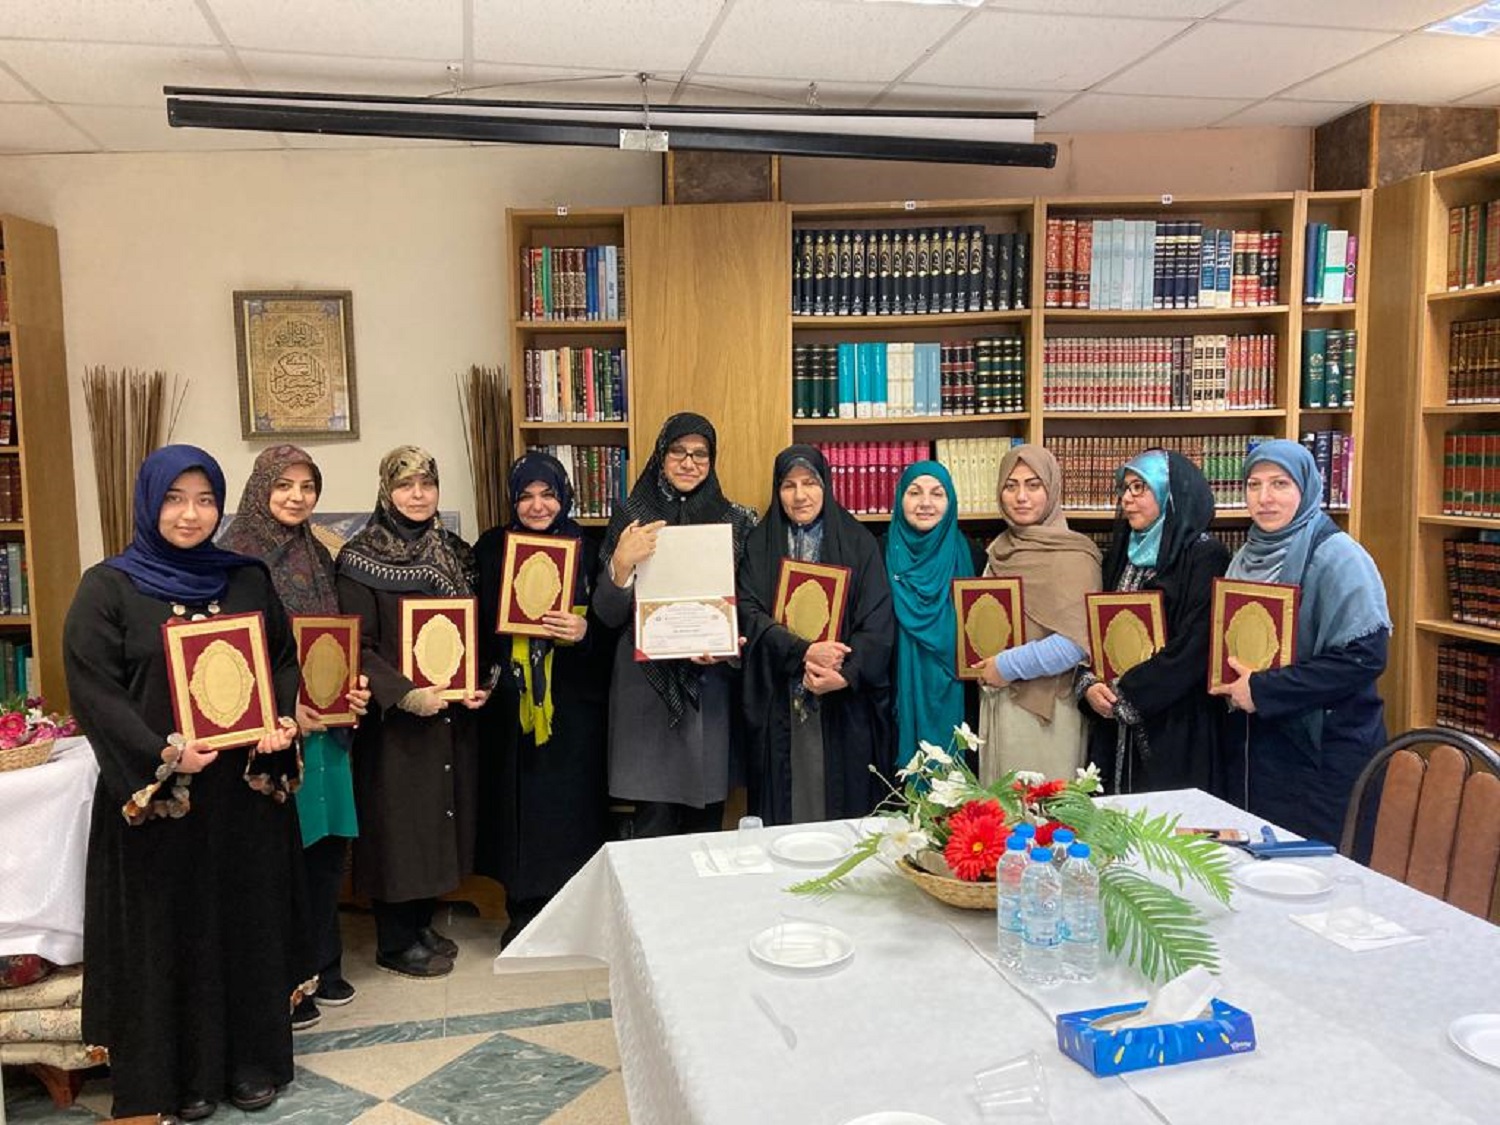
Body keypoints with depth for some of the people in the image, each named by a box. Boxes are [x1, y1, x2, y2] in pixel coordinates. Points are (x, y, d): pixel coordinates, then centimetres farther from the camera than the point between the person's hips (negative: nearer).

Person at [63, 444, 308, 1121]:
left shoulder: (247, 579, 6)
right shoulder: (107, 588, -3)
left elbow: (286, 660, 10)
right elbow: (93, 688, -9)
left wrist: (284, 722, -10)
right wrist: (163, 754, -21)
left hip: (246, 789, 3)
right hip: (154, 794, -3)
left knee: (249, 920, 11)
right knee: (170, 929, 6)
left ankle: (252, 1060, 26)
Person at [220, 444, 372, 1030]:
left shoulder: (317, 555, 12)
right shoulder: (237, 554, -8)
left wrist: (355, 684, 0)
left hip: (327, 723, 6)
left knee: (328, 846, 13)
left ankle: (323, 965, 28)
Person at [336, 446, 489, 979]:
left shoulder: (455, 553, 8)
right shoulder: (360, 559, -9)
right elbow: (358, 645, -13)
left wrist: (481, 683, -3)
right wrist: (404, 694, -23)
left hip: (453, 713, 6)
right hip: (394, 715, -6)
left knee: (441, 811, 13)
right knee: (396, 818, 2)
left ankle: (421, 924, 30)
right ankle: (395, 941, 18)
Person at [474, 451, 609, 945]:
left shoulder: (586, 549, 1)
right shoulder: (490, 549, 4)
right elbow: (475, 622, 4)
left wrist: (585, 631, -19)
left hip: (573, 701, -1)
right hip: (511, 701, 1)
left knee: (570, 803, 2)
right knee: (518, 802, 5)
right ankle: (522, 909, 21)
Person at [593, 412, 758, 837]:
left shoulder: (736, 520, 5)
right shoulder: (630, 516, 3)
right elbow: (608, 615, 1)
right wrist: (620, 565, -18)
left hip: (710, 682, 1)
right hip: (647, 680, -1)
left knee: (706, 817, 7)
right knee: (653, 820, -2)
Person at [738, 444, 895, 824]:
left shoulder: (858, 542, 4)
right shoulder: (760, 544, 7)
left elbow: (878, 622, -3)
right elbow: (750, 613, -5)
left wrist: (846, 674, -19)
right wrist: (803, 651, -20)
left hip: (845, 706, 0)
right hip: (778, 704, 1)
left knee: (845, 804, 3)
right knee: (784, 806, 4)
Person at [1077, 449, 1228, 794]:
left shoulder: (1205, 557, -7)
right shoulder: (1121, 555, 14)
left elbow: (1194, 647, -16)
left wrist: (1125, 694, -14)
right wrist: (1089, 685, -7)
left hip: (1179, 729, -6)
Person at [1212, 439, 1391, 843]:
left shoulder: (1336, 556, -12)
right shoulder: (1247, 557, 11)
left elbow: (1365, 656, -21)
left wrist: (1264, 690, -19)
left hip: (1323, 753, -7)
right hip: (1251, 748, 7)